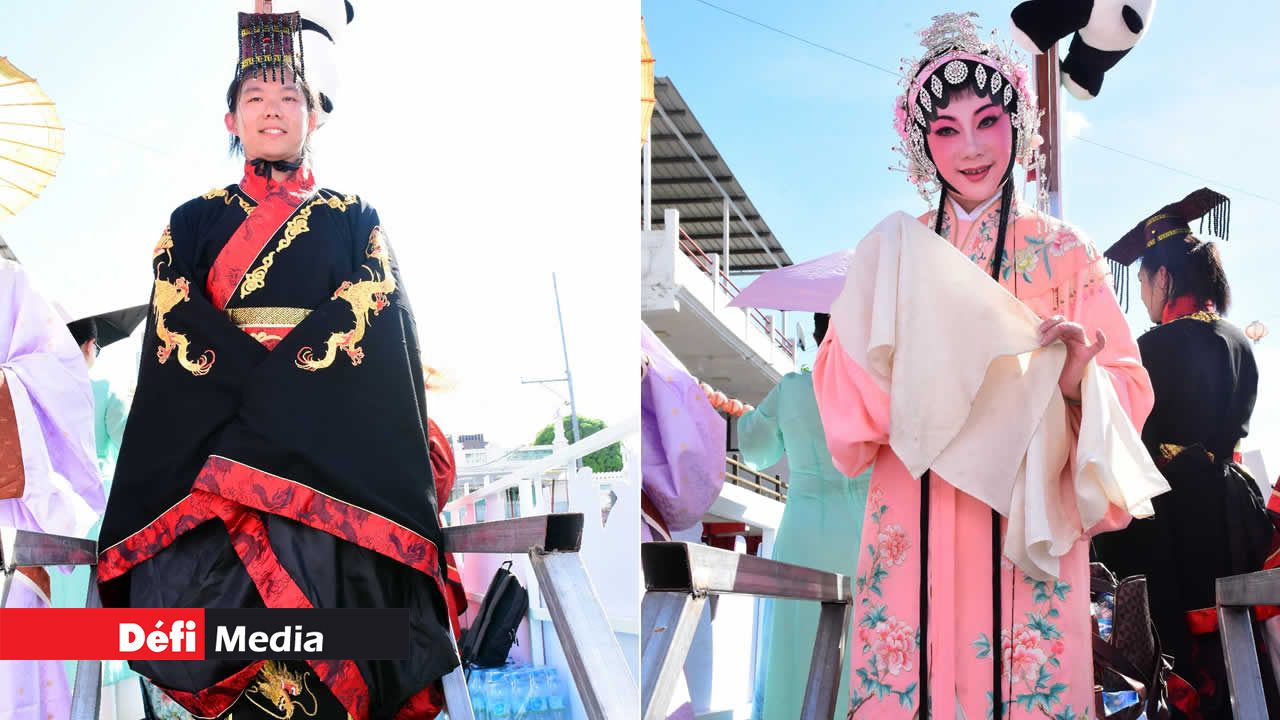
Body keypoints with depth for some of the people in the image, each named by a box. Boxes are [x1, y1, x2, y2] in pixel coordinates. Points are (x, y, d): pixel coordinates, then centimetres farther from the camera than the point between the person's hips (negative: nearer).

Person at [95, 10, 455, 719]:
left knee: (318, 574, -14)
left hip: (329, 436, 0)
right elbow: (175, 320, 3)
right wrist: (247, 373, -13)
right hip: (208, 435, 1)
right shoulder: (195, 221, 17)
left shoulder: (353, 220, 14)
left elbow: (371, 316, 0)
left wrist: (277, 380, -13)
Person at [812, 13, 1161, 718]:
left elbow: (1128, 391, 2)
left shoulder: (1066, 253, 4)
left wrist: (1078, 379, -20)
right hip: (911, 530, 1)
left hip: (1028, 525, -1)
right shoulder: (894, 252, 8)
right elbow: (838, 395, 2)